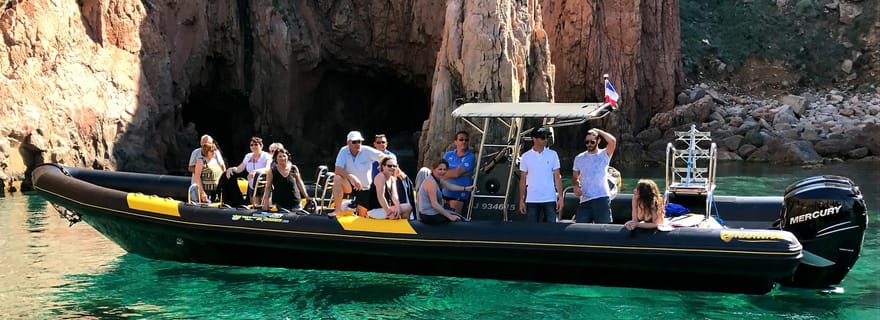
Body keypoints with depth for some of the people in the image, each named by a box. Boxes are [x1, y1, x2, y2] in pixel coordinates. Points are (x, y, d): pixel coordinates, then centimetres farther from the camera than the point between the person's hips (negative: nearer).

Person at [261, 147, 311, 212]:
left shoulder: (294, 169, 4)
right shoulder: (271, 172, -2)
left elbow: (300, 184, 14)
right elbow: (268, 188, 2)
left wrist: (306, 197, 13)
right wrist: (265, 202, -5)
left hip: (296, 204, 2)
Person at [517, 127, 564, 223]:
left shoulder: (552, 154, 4)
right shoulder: (526, 156, 3)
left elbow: (557, 177, 4)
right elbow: (523, 179, 6)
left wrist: (560, 197, -3)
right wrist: (521, 200, 1)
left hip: (550, 200, 0)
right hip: (532, 200, 0)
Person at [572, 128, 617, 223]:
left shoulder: (604, 155, 2)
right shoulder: (579, 158, 13)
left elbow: (613, 141, -17)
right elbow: (575, 178, 21)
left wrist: (598, 131, -5)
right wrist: (576, 186, -2)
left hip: (602, 199, -3)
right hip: (584, 200, 4)